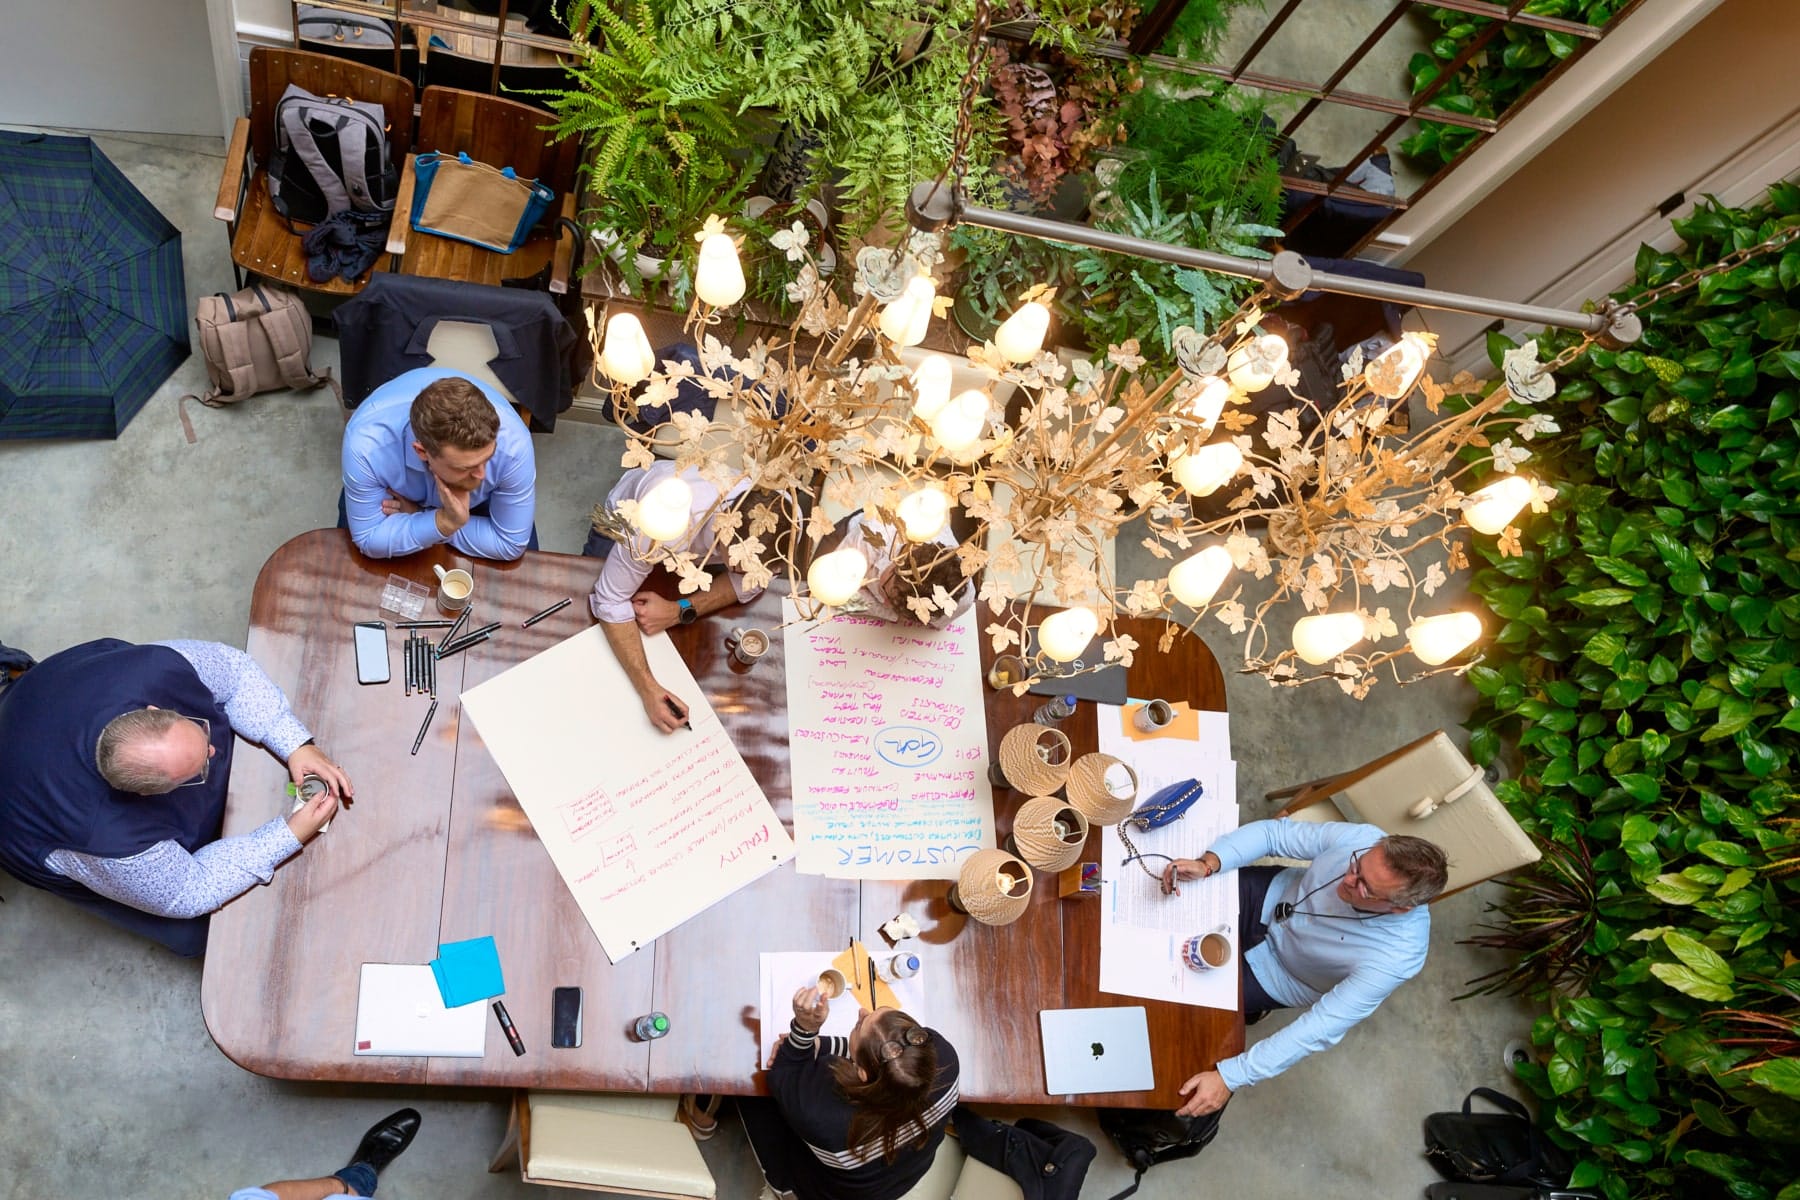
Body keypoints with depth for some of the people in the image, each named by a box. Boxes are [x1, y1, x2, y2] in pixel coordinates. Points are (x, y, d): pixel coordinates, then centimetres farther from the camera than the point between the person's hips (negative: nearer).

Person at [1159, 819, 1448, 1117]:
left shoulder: (1395, 956, -39)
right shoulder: (1364, 839, -32)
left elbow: (1321, 1030, -36)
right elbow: (1274, 832, -21)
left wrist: (1229, 1077, -38)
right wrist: (1208, 864, -39)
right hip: (1274, 896, 3)